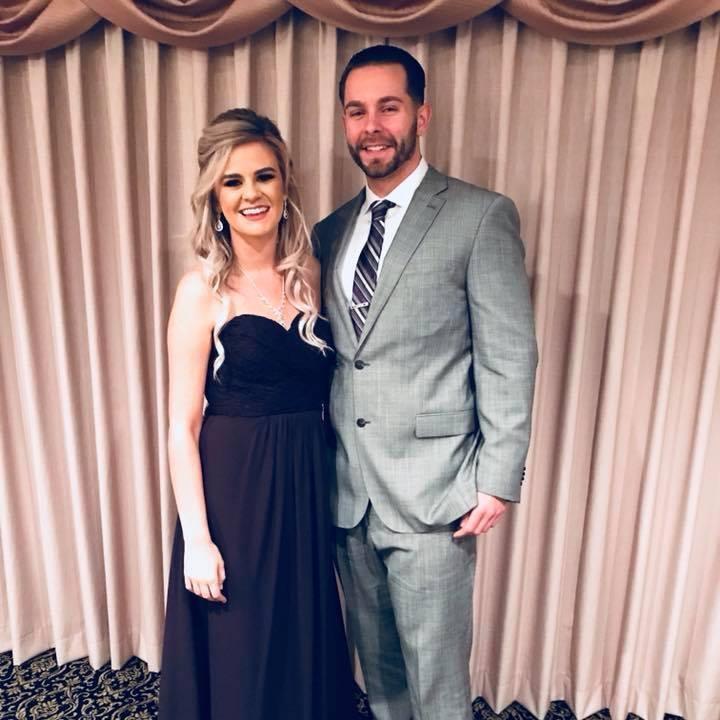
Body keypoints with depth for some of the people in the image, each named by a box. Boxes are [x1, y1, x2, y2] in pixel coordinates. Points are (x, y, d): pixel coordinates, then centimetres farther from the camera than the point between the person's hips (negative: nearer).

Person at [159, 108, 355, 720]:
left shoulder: (309, 275, 3)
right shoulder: (203, 289, -10)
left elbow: (324, 391, 8)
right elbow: (182, 427, -10)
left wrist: (333, 484, 3)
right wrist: (196, 538, -12)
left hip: (308, 487, 5)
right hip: (234, 488, -4)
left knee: (308, 646, 22)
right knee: (238, 663, 15)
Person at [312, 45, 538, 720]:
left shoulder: (481, 215, -6)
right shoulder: (332, 229, 10)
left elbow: (509, 357, -9)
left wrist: (497, 481, -11)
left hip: (429, 492, -5)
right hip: (347, 491, 6)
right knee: (377, 665, 23)